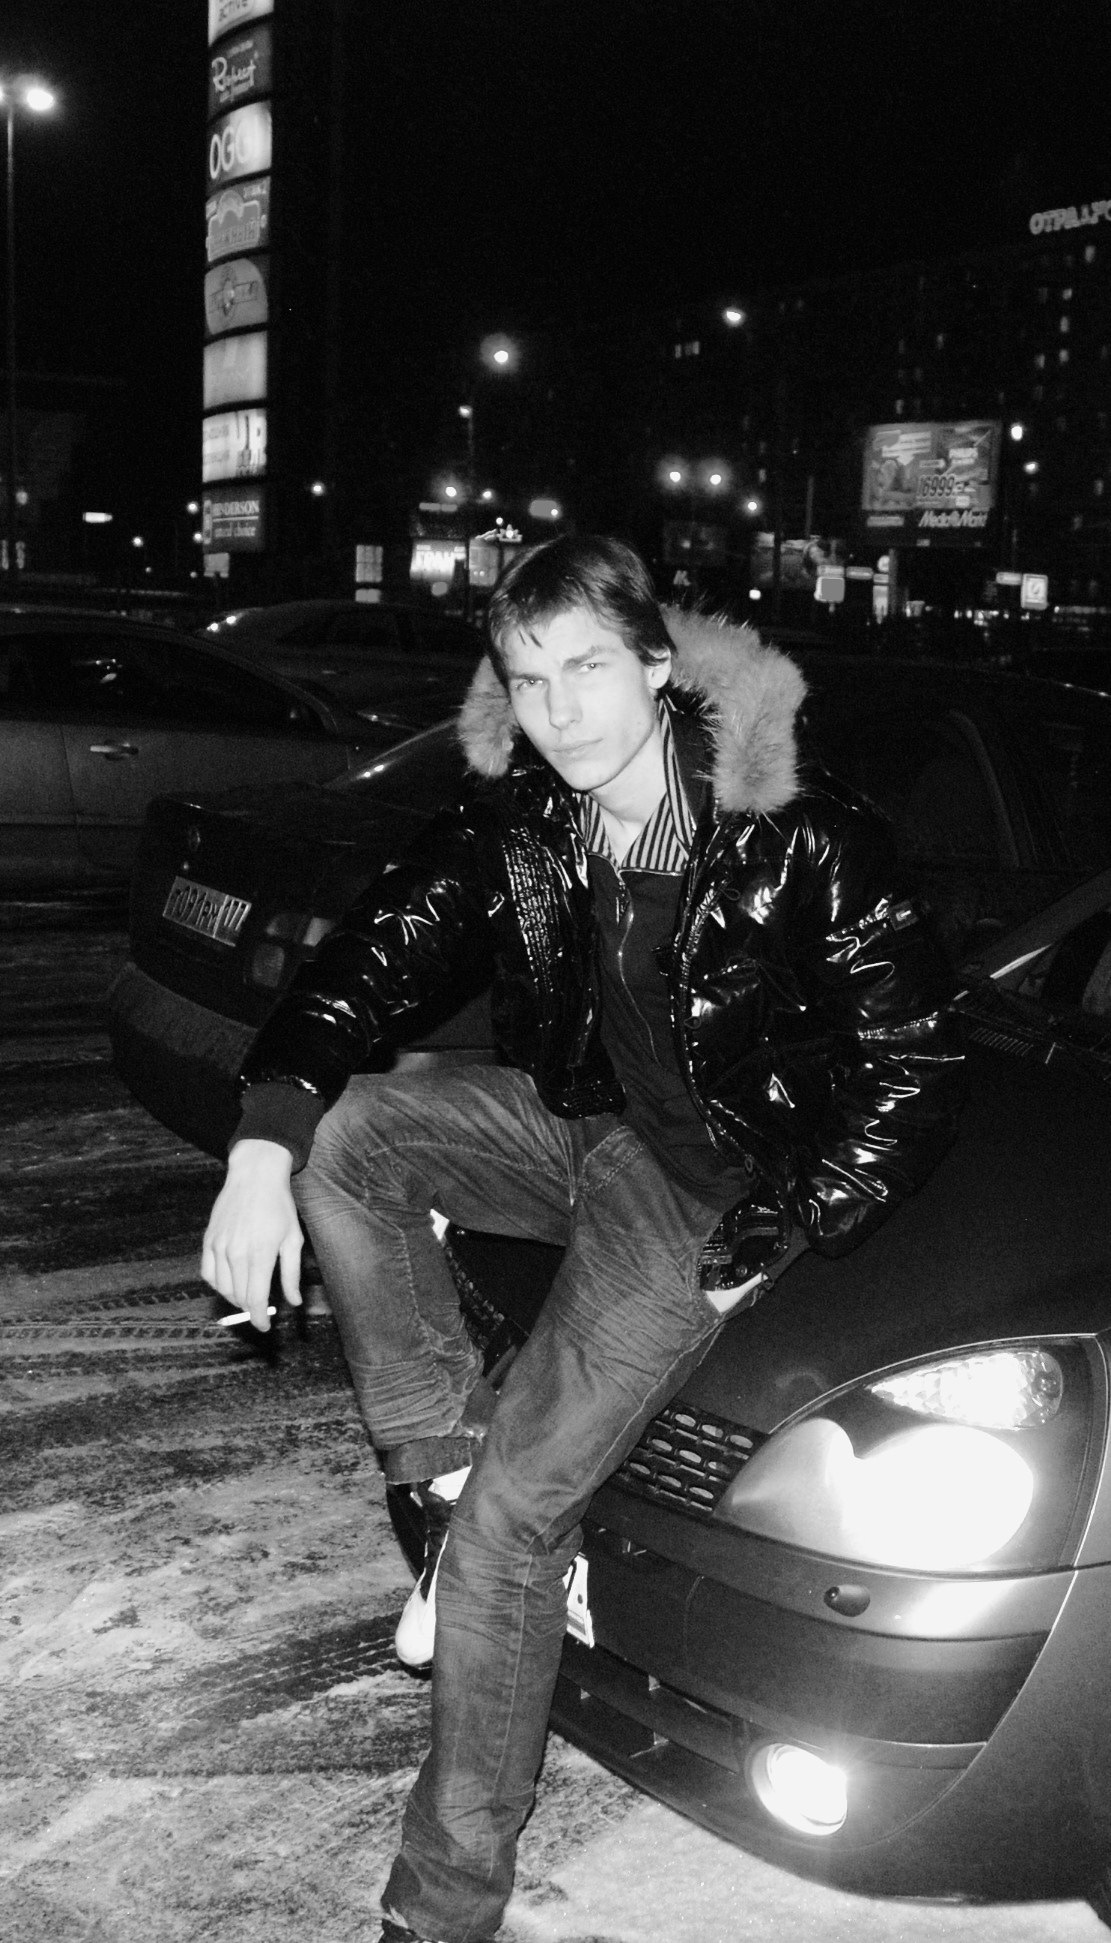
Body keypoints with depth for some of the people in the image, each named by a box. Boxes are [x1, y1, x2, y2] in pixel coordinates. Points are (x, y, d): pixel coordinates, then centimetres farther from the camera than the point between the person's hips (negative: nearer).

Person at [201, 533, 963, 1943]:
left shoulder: (800, 838, -22)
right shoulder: (510, 814, -7)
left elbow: (913, 1070, -17)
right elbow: (376, 959, -7)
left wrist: (758, 1257, -17)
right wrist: (264, 1145, -23)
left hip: (716, 1180, -6)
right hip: (573, 1123, 6)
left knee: (511, 1521, -12)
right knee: (344, 1137, -18)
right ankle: (451, 1475, -6)